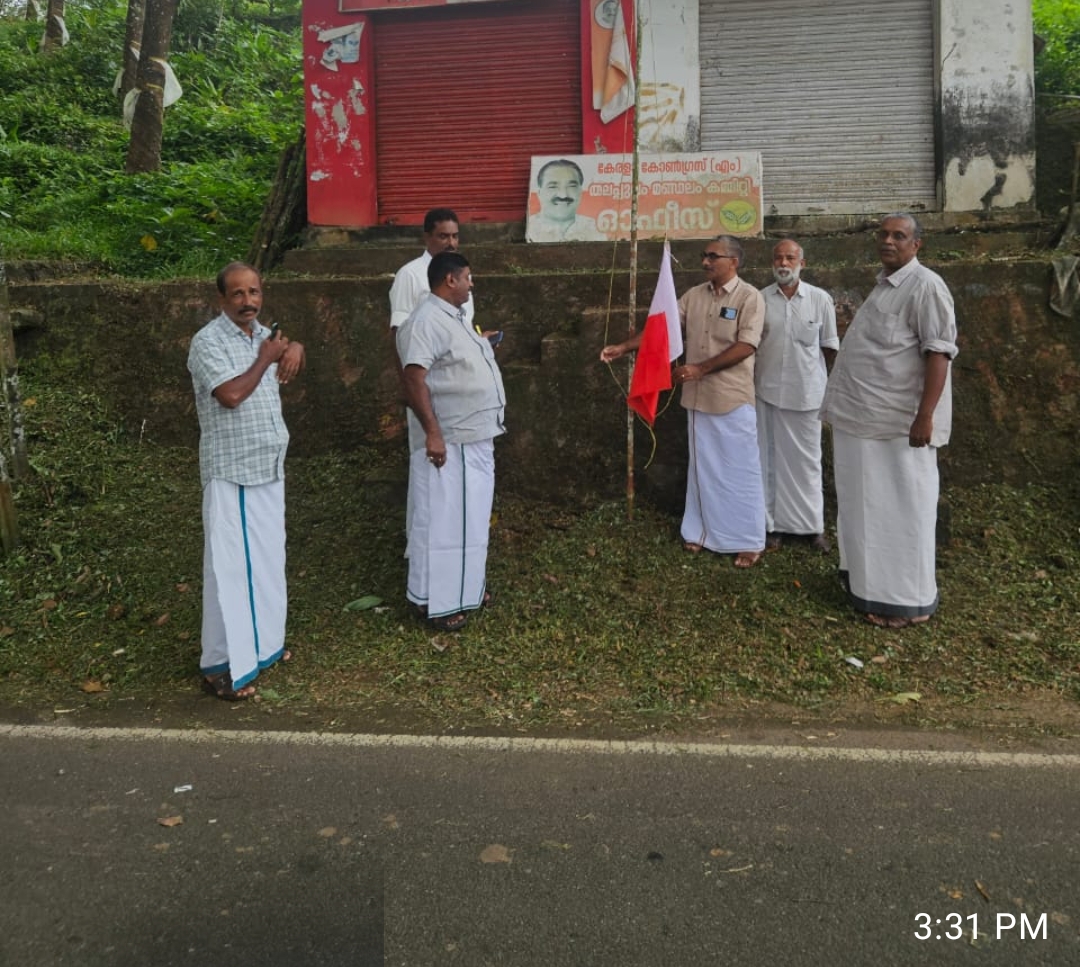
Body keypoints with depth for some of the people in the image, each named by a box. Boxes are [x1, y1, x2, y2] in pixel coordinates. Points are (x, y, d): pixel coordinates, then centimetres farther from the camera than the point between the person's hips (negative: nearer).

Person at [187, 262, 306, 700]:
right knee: (230, 564, -4)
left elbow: (293, 346, 30)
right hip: (230, 471, -8)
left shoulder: (262, 334, 9)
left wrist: (293, 348, 6)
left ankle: (262, 641, 32)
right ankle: (222, 664, 4)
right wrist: (265, 358, -14)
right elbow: (232, 394, -26)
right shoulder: (208, 342, -14)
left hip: (268, 466, 8)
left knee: (268, 557, 16)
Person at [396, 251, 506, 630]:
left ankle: (466, 585, 31)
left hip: (475, 438, 10)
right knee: (442, 519, -2)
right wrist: (432, 432, -27)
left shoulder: (455, 317, 15)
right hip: (448, 442, -10)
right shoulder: (427, 321, -18)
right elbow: (414, 380, -24)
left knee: (470, 517, 18)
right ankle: (435, 599, 8)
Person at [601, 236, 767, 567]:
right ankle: (704, 531, 25)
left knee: (740, 470, 2)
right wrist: (624, 347, -1)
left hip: (733, 399, -5)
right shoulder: (694, 296, 8)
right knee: (702, 467, 13)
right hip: (698, 398, 5)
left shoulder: (750, 297, -9)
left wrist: (700, 368, -21)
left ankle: (748, 541, 12)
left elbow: (745, 346, -17)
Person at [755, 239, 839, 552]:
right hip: (769, 390, 1)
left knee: (807, 459, 8)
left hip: (807, 392, 0)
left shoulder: (820, 299, -3)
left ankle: (813, 525, 18)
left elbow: (830, 346, 6)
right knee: (772, 458, 7)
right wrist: (753, 379, 7)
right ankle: (775, 523, 16)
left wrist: (822, 379, 10)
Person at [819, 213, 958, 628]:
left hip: (900, 422, -9)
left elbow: (939, 352, -19)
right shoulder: (884, 284, 16)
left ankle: (907, 601, 8)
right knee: (871, 505, 15)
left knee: (902, 508, -2)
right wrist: (847, 404, 22)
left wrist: (925, 416, -24)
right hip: (870, 417, 9)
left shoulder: (925, 286, -12)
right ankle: (873, 583, 28)